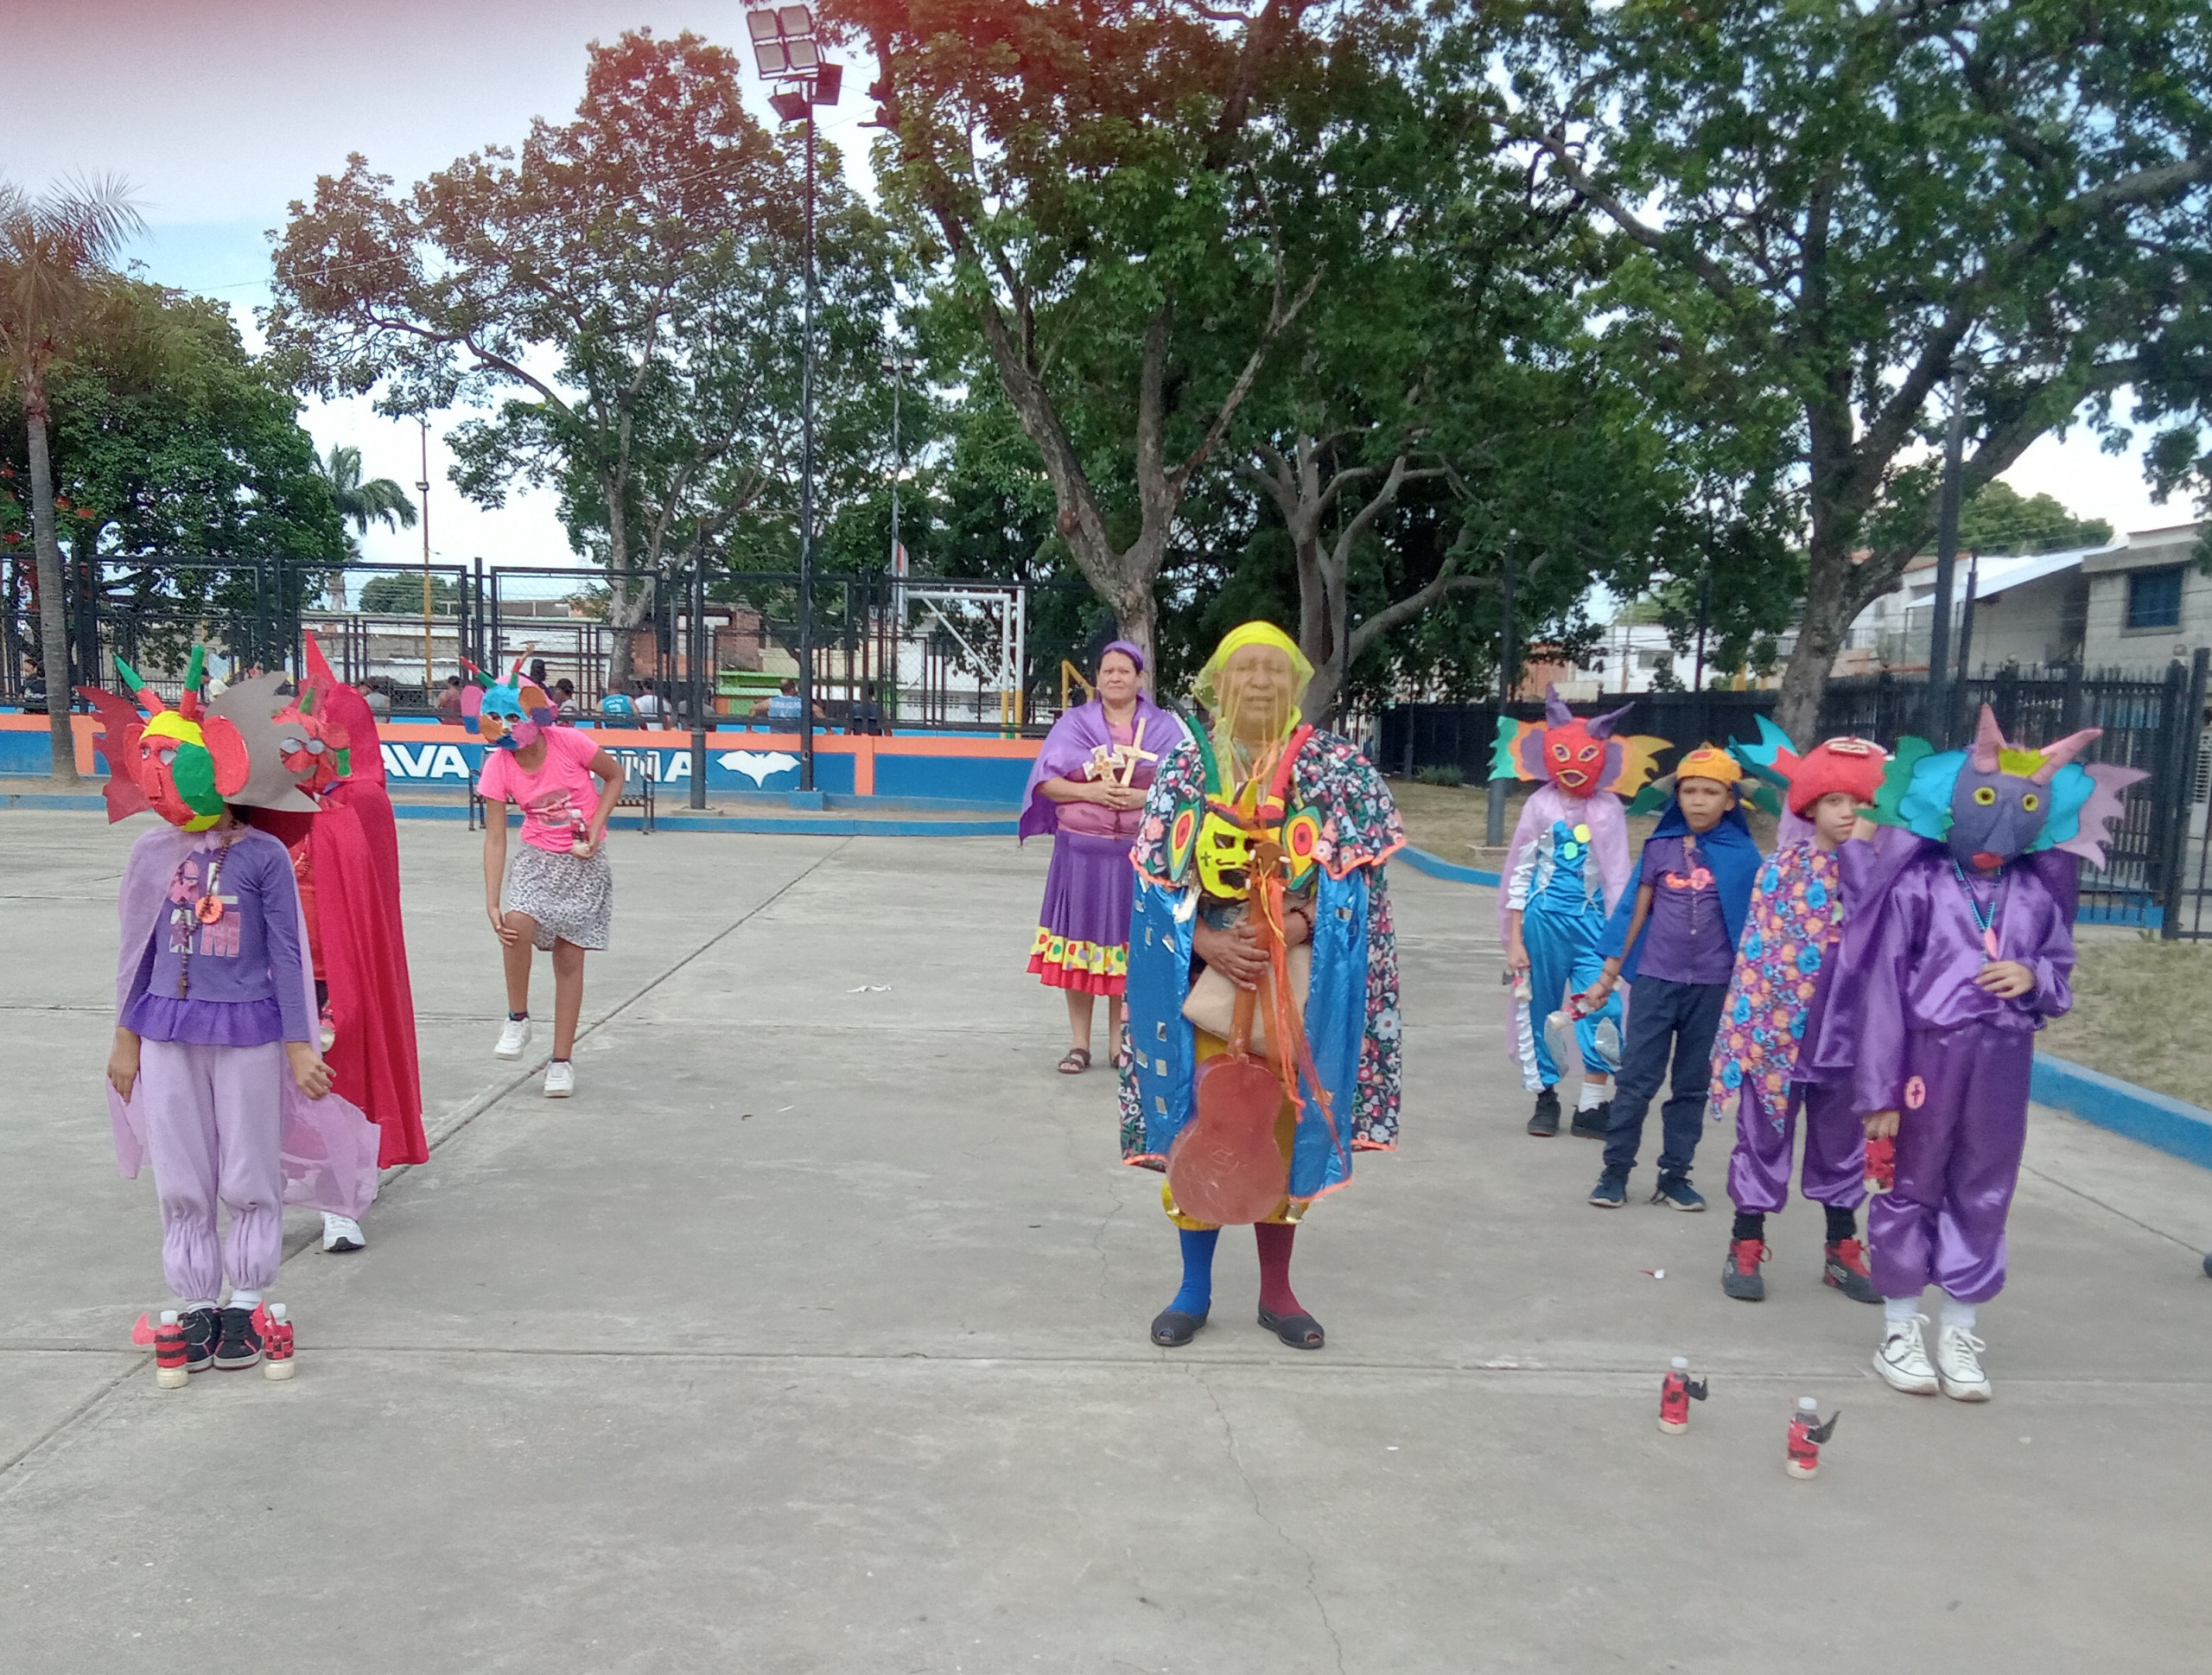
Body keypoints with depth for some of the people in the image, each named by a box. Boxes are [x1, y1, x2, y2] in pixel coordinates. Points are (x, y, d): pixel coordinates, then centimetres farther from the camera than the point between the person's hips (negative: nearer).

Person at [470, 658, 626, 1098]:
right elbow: (495, 837, -12)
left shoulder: (569, 742, -19)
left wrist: (594, 829, -12)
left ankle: (561, 1061, 14)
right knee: (518, 923, -29)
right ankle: (518, 1020, -6)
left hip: (583, 861, -1)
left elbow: (614, 775, -1)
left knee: (569, 959, 2)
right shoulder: (498, 766, -13)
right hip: (537, 858, 1)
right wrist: (492, 903, -20)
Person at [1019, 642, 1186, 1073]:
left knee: (1129, 946, 3)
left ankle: (1120, 1044, 15)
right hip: (1081, 851, 0)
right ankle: (1079, 1044, 12)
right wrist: (1089, 791, -15)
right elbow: (1046, 782, 1)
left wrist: (1146, 797, -15)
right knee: (1079, 941, 1)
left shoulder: (1165, 728, 6)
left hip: (1140, 854, 0)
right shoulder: (1074, 723, 6)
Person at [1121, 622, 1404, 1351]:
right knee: (1199, 1127, 5)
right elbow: (1157, 872, 0)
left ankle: (1276, 1290, 23)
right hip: (1206, 974, 1)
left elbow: (1354, 867, -4)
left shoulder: (1333, 765, -1)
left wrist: (1293, 928, -18)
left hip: (1295, 982, 0)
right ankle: (1195, 1287, 21)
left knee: (1282, 1126, 8)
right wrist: (1206, 941, -14)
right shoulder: (1186, 765, 2)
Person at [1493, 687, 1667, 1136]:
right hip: (1544, 919, 0)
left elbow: (1617, 877, 5)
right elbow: (1521, 873, 3)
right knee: (1540, 1009, 9)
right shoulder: (1541, 806, 0)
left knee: (1601, 1010, -6)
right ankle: (1545, 1099, 24)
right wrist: (1515, 939, 1)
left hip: (1591, 920, 0)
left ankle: (1593, 1106, 7)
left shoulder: (1608, 810, 0)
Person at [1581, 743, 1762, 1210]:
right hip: (1655, 978, 0)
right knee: (1637, 1078, 2)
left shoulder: (1743, 854, -3)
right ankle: (1615, 1171, 11)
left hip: (1713, 985, 0)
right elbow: (1635, 913, 6)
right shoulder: (1660, 846, 1)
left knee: (1692, 1084, 10)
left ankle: (1675, 1176, 20)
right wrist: (1608, 977, 7)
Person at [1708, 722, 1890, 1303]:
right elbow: (1756, 950, -7)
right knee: (1764, 1140, 8)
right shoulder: (1782, 868, -6)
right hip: (1777, 1027, -3)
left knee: (1842, 1145, 16)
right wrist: (1747, 1026, -11)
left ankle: (1843, 1251, 30)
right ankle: (1745, 1247, 19)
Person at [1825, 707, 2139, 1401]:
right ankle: (1900, 1329, 22)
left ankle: (1959, 1333, 24)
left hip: (2003, 1060, 4)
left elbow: (2061, 969, 17)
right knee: (1912, 1188, 8)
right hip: (1927, 1052, -4)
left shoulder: (2037, 892, 4)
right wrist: (1878, 1087, -11)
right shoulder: (1917, 884, -8)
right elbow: (1883, 986, -9)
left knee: (1984, 1193, 11)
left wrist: (2035, 978, -10)